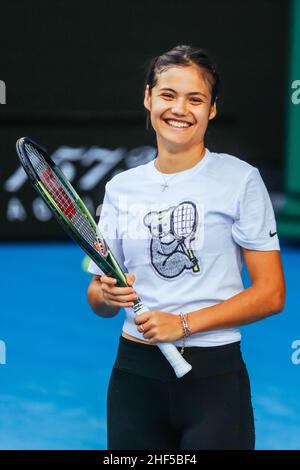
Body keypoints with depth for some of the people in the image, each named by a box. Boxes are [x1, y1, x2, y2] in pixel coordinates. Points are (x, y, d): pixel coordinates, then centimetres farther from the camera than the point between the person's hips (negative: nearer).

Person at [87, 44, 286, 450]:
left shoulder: (241, 179, -5)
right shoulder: (121, 188, 7)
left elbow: (271, 294, -8)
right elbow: (98, 301, 13)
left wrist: (184, 323, -16)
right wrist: (107, 296, -10)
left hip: (215, 376, -3)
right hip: (135, 374, 4)